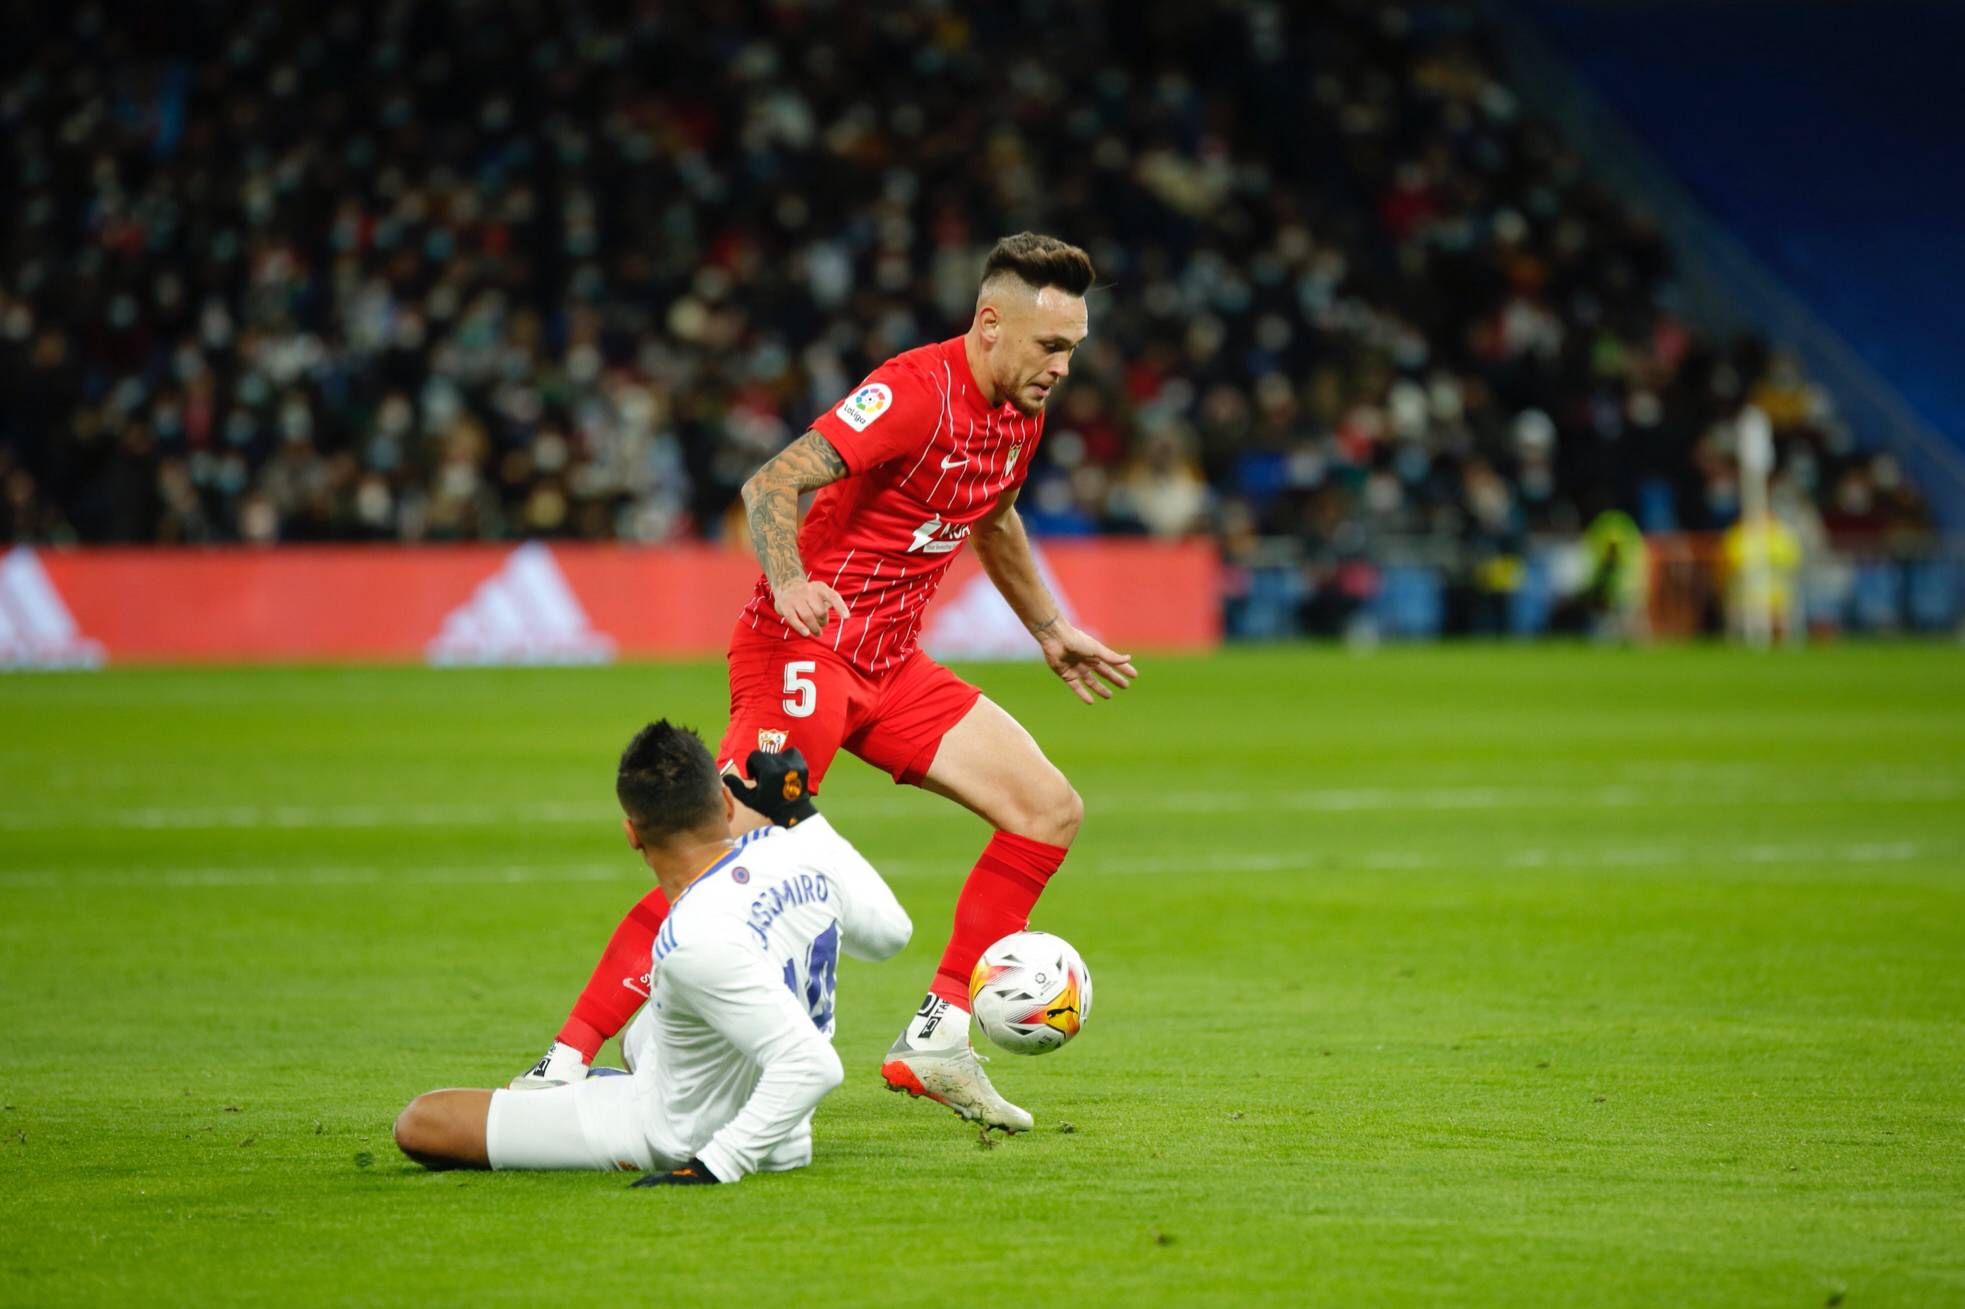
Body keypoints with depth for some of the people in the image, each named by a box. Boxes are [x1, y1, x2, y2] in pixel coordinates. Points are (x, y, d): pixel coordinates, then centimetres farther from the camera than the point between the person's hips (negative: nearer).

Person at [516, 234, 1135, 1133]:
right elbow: (772, 485, -26)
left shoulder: (1020, 413, 9)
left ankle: (935, 1038, 5)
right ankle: (564, 1066, -12)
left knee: (1050, 809, 1)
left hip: (890, 663, 9)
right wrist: (788, 582, -43)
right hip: (804, 652, -9)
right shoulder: (917, 390, -19)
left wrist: (1051, 635, 35)